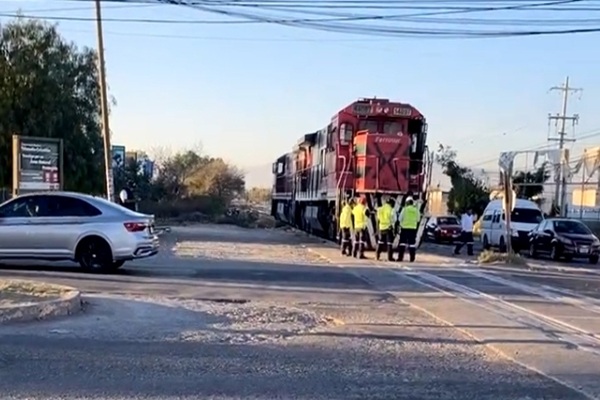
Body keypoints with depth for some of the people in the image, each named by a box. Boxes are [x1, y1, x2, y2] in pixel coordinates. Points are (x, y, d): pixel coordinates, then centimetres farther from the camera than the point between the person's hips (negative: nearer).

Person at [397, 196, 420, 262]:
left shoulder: (405, 209, -7)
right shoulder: (416, 210, 2)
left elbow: (400, 218, -5)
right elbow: (418, 219, 9)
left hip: (405, 227, -2)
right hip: (413, 228, 3)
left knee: (402, 242, 2)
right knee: (412, 243, 6)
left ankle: (400, 257, -3)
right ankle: (412, 258, 4)